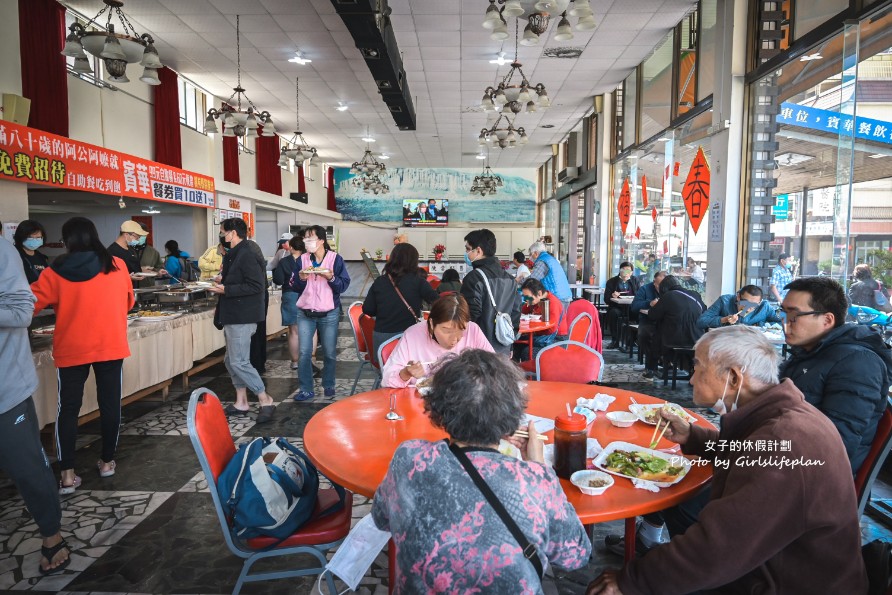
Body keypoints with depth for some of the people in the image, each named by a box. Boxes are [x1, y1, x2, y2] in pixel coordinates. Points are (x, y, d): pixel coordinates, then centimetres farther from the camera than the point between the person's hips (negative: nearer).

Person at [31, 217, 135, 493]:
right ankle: (107, 461, 22)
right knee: (110, 404, 11)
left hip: (72, 349, -1)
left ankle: (67, 474, 6)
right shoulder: (117, 266, -2)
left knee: (68, 409, 8)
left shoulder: (56, 272, -8)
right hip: (110, 346, 1)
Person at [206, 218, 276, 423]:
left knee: (239, 362, -10)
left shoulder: (247, 254, -18)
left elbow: (256, 286, -25)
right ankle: (241, 403, 25)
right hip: (234, 316, 11)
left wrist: (226, 289, -22)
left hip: (242, 317, -11)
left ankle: (266, 401, -1)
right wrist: (224, 281, 12)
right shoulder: (235, 254, 15)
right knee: (231, 361, 15)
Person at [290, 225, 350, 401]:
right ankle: (306, 389, 8)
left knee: (330, 353, 8)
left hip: (329, 314, -2)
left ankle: (328, 385, 25)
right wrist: (301, 279, -14)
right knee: (304, 352, -1)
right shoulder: (302, 259, 4)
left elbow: (344, 285, -8)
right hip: (305, 313, 2)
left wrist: (331, 278, -25)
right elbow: (297, 288, 6)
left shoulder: (335, 258, -5)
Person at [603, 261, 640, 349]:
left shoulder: (635, 281, 15)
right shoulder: (612, 281, 7)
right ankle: (615, 341, -24)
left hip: (631, 307, 2)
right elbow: (606, 298, 1)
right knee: (613, 313, -35)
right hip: (617, 307, -1)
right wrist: (612, 296, -23)